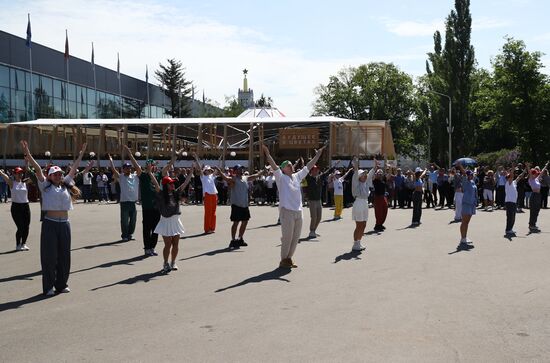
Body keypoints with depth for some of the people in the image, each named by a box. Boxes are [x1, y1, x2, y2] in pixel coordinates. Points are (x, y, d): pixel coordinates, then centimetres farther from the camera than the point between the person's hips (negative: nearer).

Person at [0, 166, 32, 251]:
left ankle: (23, 243, 21)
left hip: (25, 206, 3)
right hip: (16, 206, -3)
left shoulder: (24, 182, 7)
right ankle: (18, 245, 12)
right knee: (20, 227, -5)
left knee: (26, 227, 3)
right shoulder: (12, 183, 0)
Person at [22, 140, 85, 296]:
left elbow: (74, 168, 17)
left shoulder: (66, 185, 13)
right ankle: (48, 287, 7)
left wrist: (81, 153, 21)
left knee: (64, 255, 8)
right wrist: (27, 154, -15)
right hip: (50, 223, -4)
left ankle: (62, 284, 20)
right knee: (49, 255, -1)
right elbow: (38, 169, -7)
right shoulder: (45, 186, 3)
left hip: (64, 224, 4)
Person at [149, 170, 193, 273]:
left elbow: (185, 183, 5)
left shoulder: (176, 193, 4)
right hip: (166, 222, -5)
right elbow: (156, 184, -23)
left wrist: (191, 173, 3)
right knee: (168, 245, -2)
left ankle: (173, 263, 23)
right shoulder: (161, 194, -10)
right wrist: (150, 173, -32)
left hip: (175, 221, 5)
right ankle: (165, 264, 13)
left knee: (176, 244, 8)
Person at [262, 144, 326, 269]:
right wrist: (267, 153, -27)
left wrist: (318, 154, 21)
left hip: (298, 211, 6)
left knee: (295, 237, 11)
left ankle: (289, 258, 23)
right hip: (287, 211, -6)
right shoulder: (281, 177, -2)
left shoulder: (297, 177, 14)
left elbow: (308, 167, 19)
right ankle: (283, 260, 9)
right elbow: (274, 166, -15)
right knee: (287, 237, -3)